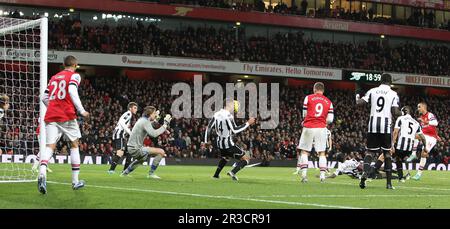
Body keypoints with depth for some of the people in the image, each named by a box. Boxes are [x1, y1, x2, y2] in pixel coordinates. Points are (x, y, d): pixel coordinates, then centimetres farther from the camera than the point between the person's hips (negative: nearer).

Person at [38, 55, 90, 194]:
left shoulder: (54, 78, 22)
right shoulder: (74, 75, 5)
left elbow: (45, 98, 18)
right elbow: (72, 91, -14)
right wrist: (82, 111, -14)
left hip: (51, 116, 4)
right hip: (67, 115, -4)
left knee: (50, 146, -6)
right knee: (74, 144, 13)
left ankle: (42, 173, -36)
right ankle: (75, 181, 13)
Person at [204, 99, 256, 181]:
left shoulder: (217, 114, 3)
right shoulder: (228, 116, -22)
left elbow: (209, 127, 8)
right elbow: (235, 130, -25)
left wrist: (205, 141, 18)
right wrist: (248, 123, -20)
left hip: (219, 143, 8)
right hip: (228, 144, -8)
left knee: (225, 157, 38)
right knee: (246, 158, 0)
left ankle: (216, 175, 38)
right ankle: (233, 172, -16)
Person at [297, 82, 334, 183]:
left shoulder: (308, 98, 1)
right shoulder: (328, 102, 9)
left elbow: (304, 114, 3)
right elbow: (330, 119, 4)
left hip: (308, 127, -2)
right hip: (321, 128, 2)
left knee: (304, 151, 6)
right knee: (322, 152, 7)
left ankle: (304, 174, -4)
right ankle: (322, 175, -1)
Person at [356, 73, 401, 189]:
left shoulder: (372, 91, 6)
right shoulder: (393, 94, 0)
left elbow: (360, 103, 0)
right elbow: (395, 112, -8)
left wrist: (357, 98, 23)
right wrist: (401, 112, 14)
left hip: (373, 124, 1)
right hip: (386, 125, -1)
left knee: (370, 151, 8)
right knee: (387, 153, 10)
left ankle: (365, 172, -20)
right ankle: (389, 182, 10)